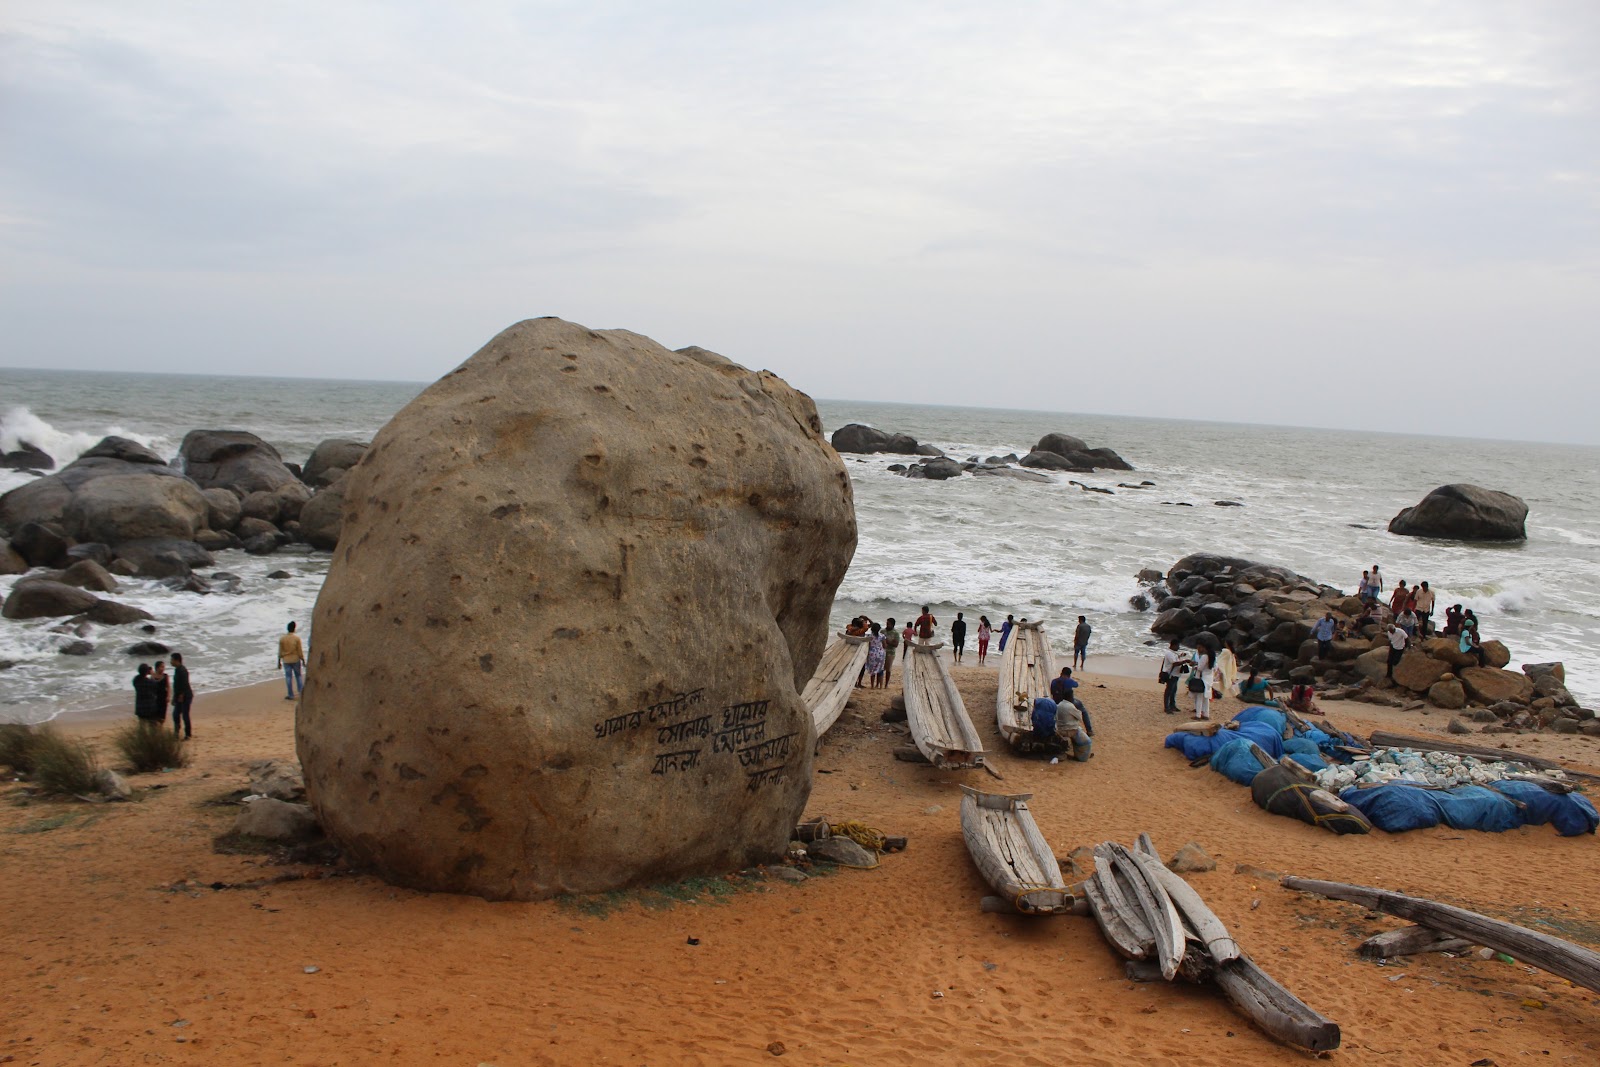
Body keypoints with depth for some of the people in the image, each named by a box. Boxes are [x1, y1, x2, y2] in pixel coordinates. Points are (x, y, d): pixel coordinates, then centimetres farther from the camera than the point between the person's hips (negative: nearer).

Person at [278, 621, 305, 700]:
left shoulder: (282, 639, -5)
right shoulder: (297, 638, -11)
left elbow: (280, 651, -1)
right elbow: (300, 651, -8)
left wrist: (279, 661, 9)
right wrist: (303, 661, 1)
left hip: (286, 660, 1)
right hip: (296, 660, -1)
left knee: (288, 677, 6)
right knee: (298, 676, 14)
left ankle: (291, 695, 7)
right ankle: (301, 692, 9)